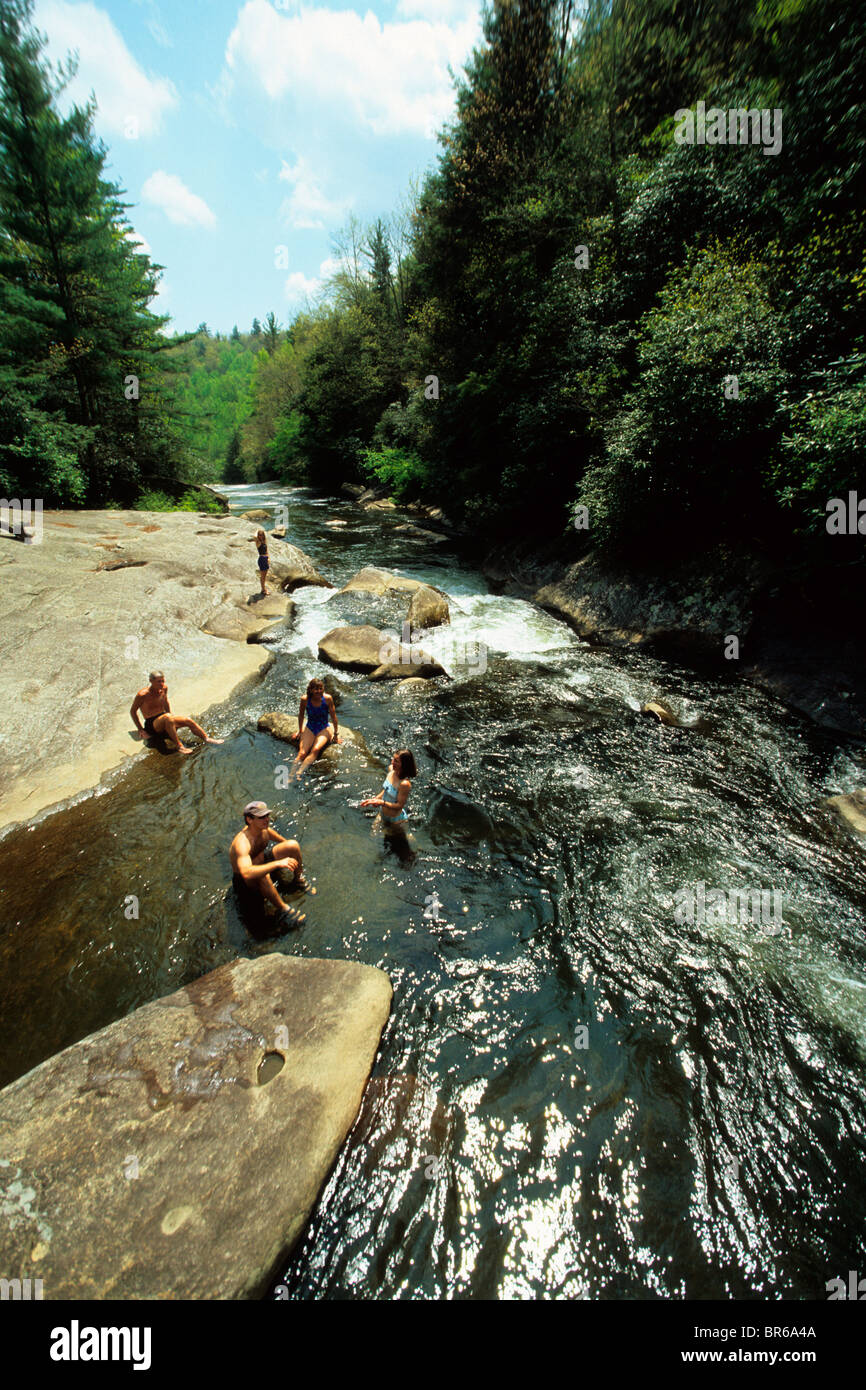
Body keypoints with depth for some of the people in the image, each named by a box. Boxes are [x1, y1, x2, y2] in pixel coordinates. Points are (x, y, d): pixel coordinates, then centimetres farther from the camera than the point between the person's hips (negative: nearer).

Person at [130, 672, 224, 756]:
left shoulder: (164, 688, 1)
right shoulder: (143, 695, -17)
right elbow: (133, 711, -5)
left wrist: (171, 716, 16)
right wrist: (140, 729, -7)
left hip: (165, 721, 7)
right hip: (152, 725, -7)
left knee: (189, 721, -13)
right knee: (167, 718, -38)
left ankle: (207, 739, -14)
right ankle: (179, 746, -38)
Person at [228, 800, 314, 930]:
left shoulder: (263, 827, -13)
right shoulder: (242, 843, -37)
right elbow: (246, 873, -55)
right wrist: (278, 863, -58)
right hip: (244, 882, -8)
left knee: (293, 845, -9)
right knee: (262, 875, -43)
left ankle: (299, 880, 15)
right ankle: (283, 910, -24)